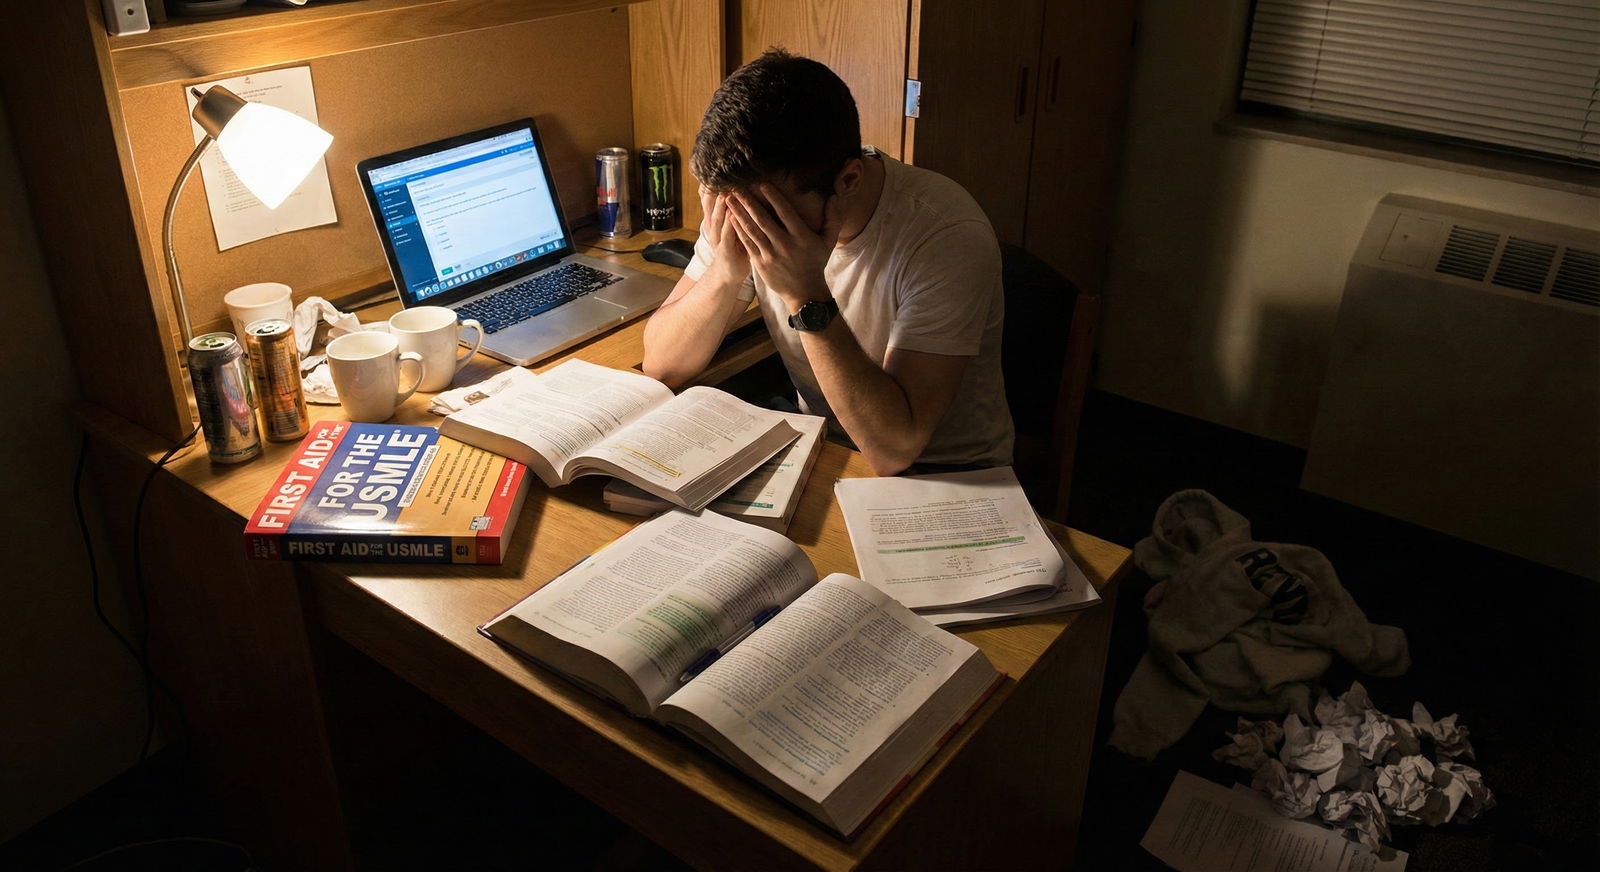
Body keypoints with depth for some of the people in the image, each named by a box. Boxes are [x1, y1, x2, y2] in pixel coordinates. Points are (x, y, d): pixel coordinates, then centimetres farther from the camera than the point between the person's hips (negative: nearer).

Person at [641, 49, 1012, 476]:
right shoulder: (744, 204, -10)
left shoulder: (948, 237, -25)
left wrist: (807, 295, -34)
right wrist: (725, 272, -25)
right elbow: (660, 364, -7)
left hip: (945, 479, -4)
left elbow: (893, 449, -29)